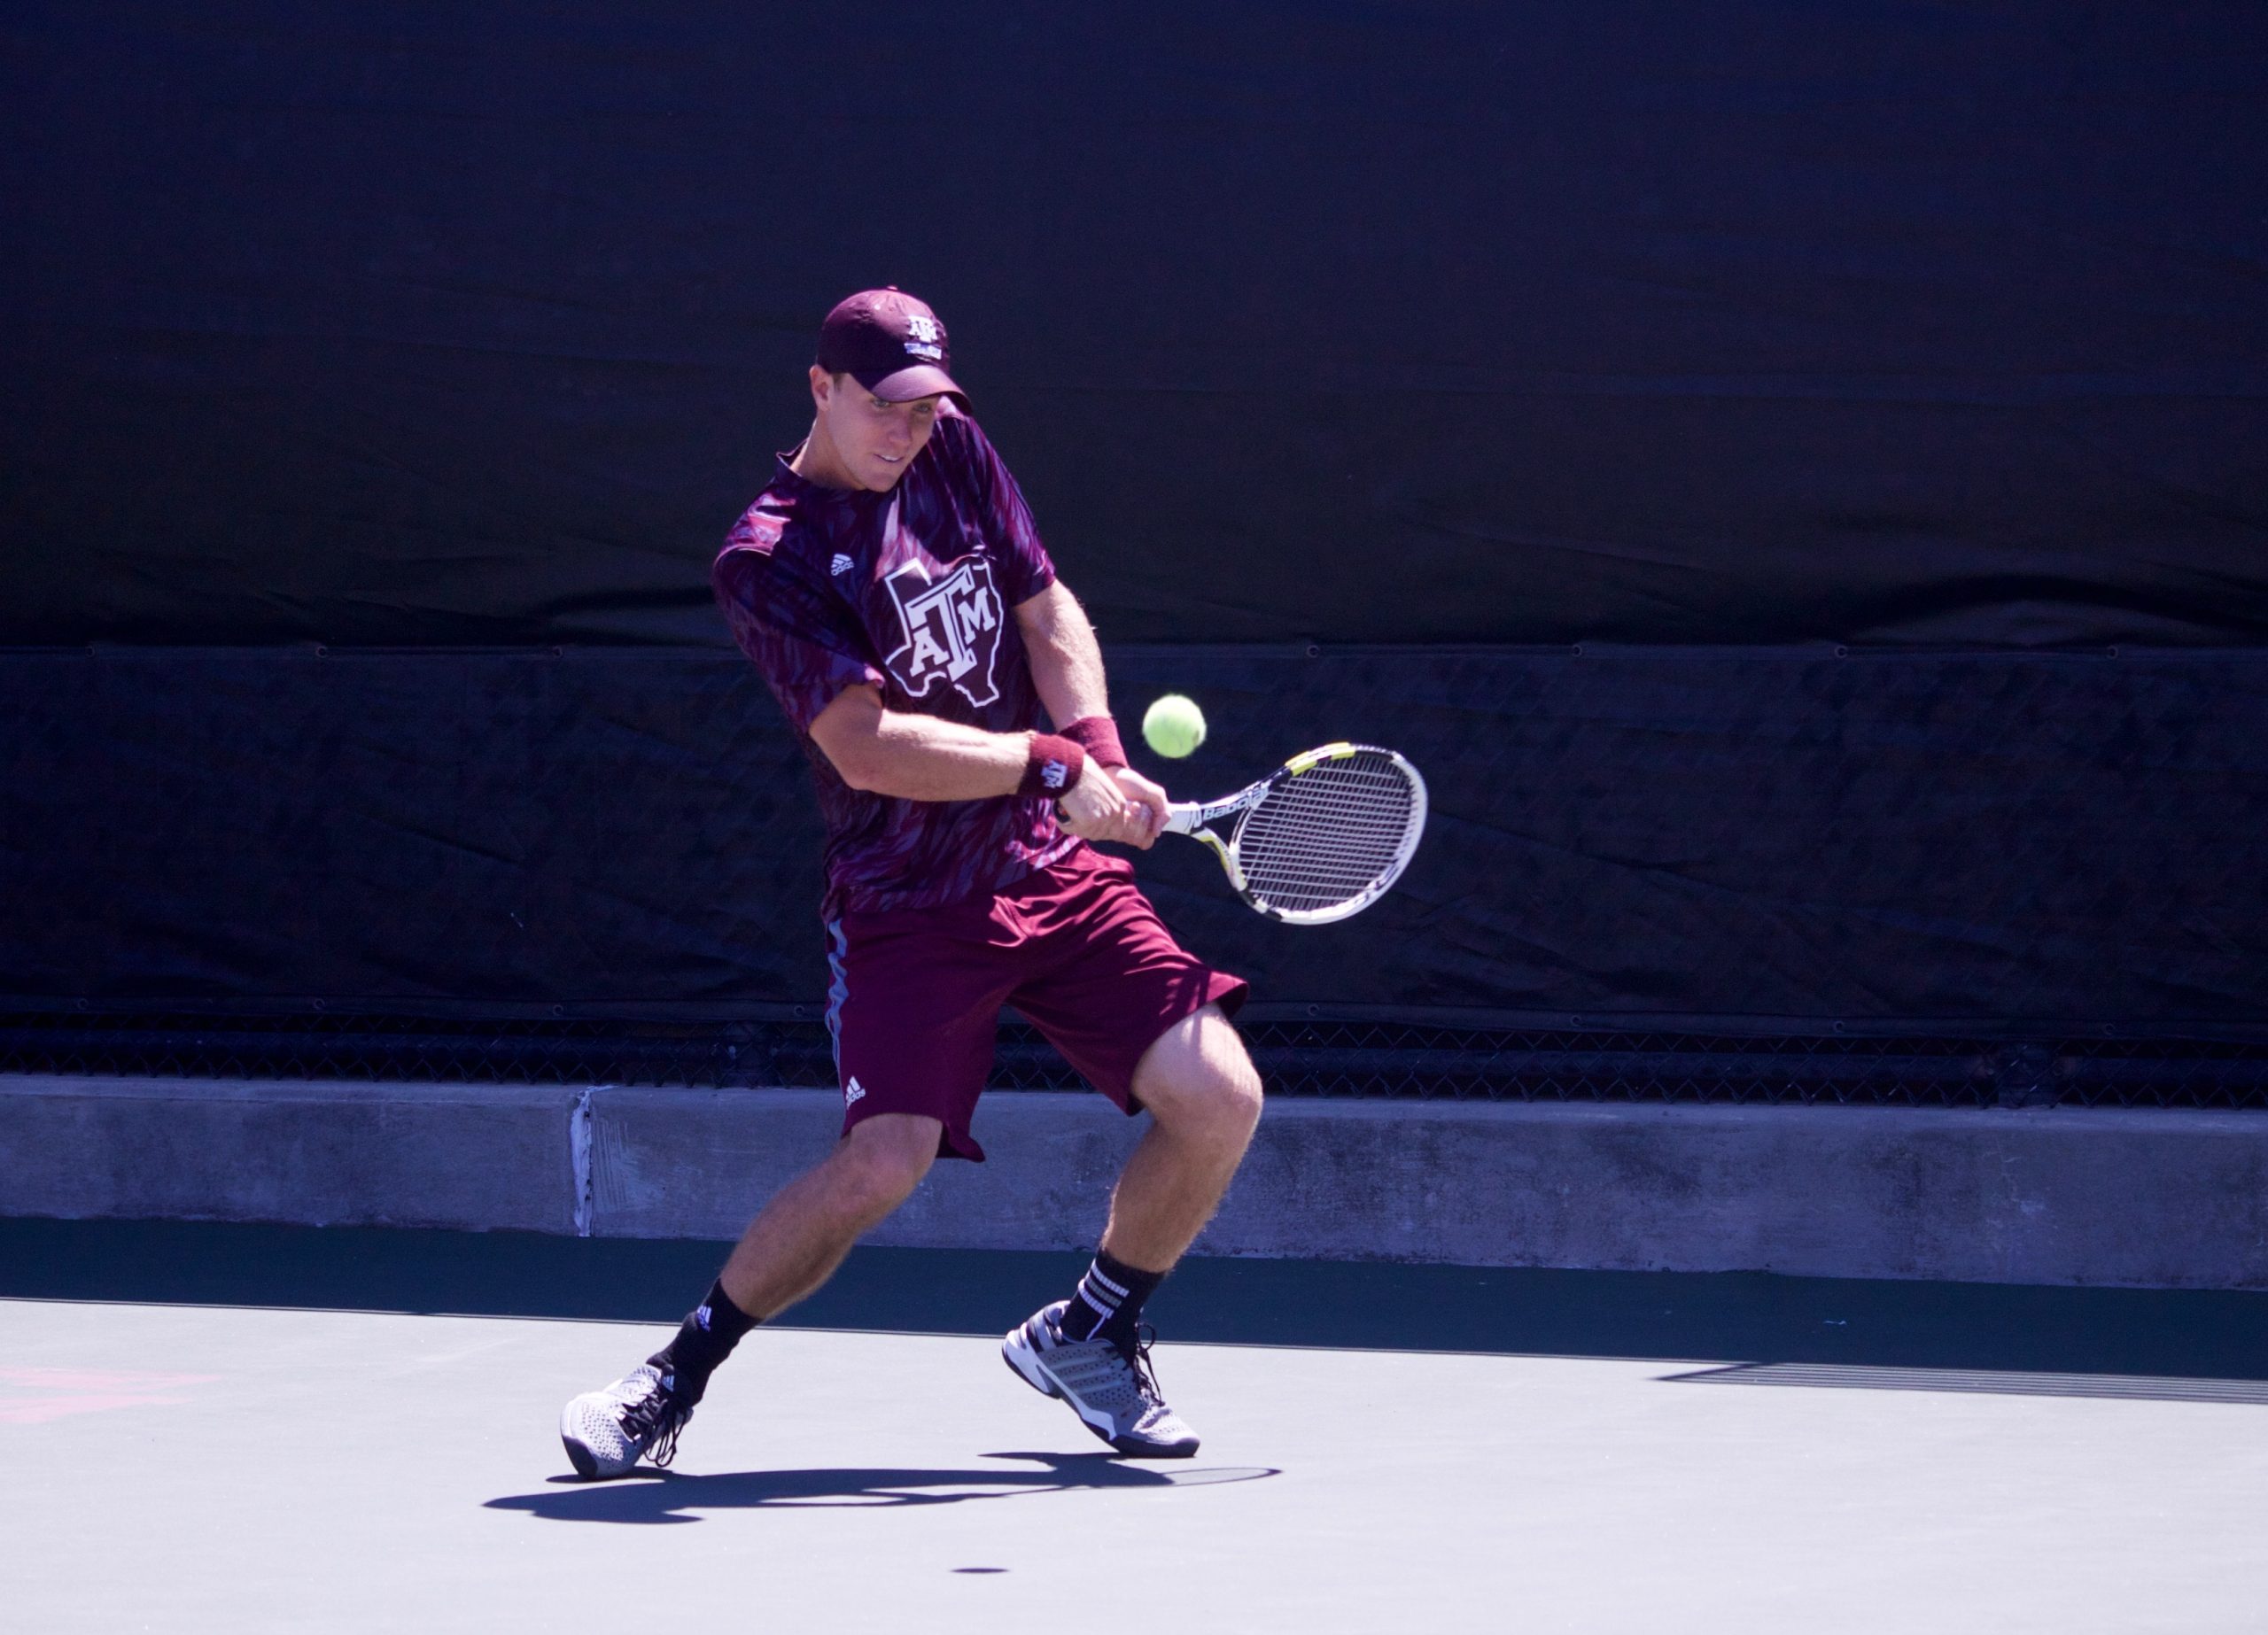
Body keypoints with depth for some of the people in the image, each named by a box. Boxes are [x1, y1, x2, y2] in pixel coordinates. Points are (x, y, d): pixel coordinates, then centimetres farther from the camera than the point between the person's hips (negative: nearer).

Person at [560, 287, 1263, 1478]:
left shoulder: (956, 454, 8)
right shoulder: (768, 561, -11)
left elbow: (1049, 614, 11)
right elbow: (868, 746, -20)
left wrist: (1096, 744, -8)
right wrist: (1050, 763, -22)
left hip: (1055, 868, 6)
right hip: (907, 907, -6)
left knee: (1218, 1096, -7)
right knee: (883, 1160, -21)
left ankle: (1087, 1335, 18)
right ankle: (675, 1374, 2)